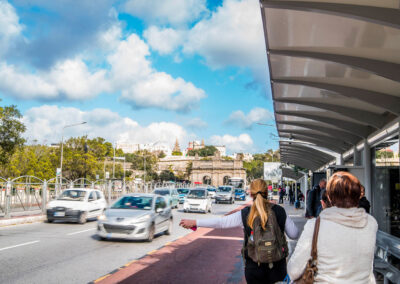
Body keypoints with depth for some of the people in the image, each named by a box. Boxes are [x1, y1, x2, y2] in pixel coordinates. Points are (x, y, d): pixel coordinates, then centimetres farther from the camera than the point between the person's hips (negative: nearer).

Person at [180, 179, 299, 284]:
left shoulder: (245, 214, -8)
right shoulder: (280, 211, -6)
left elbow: (220, 222, -4)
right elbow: (294, 234, -3)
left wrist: (194, 222, 5)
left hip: (254, 267, 0)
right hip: (277, 267, 1)